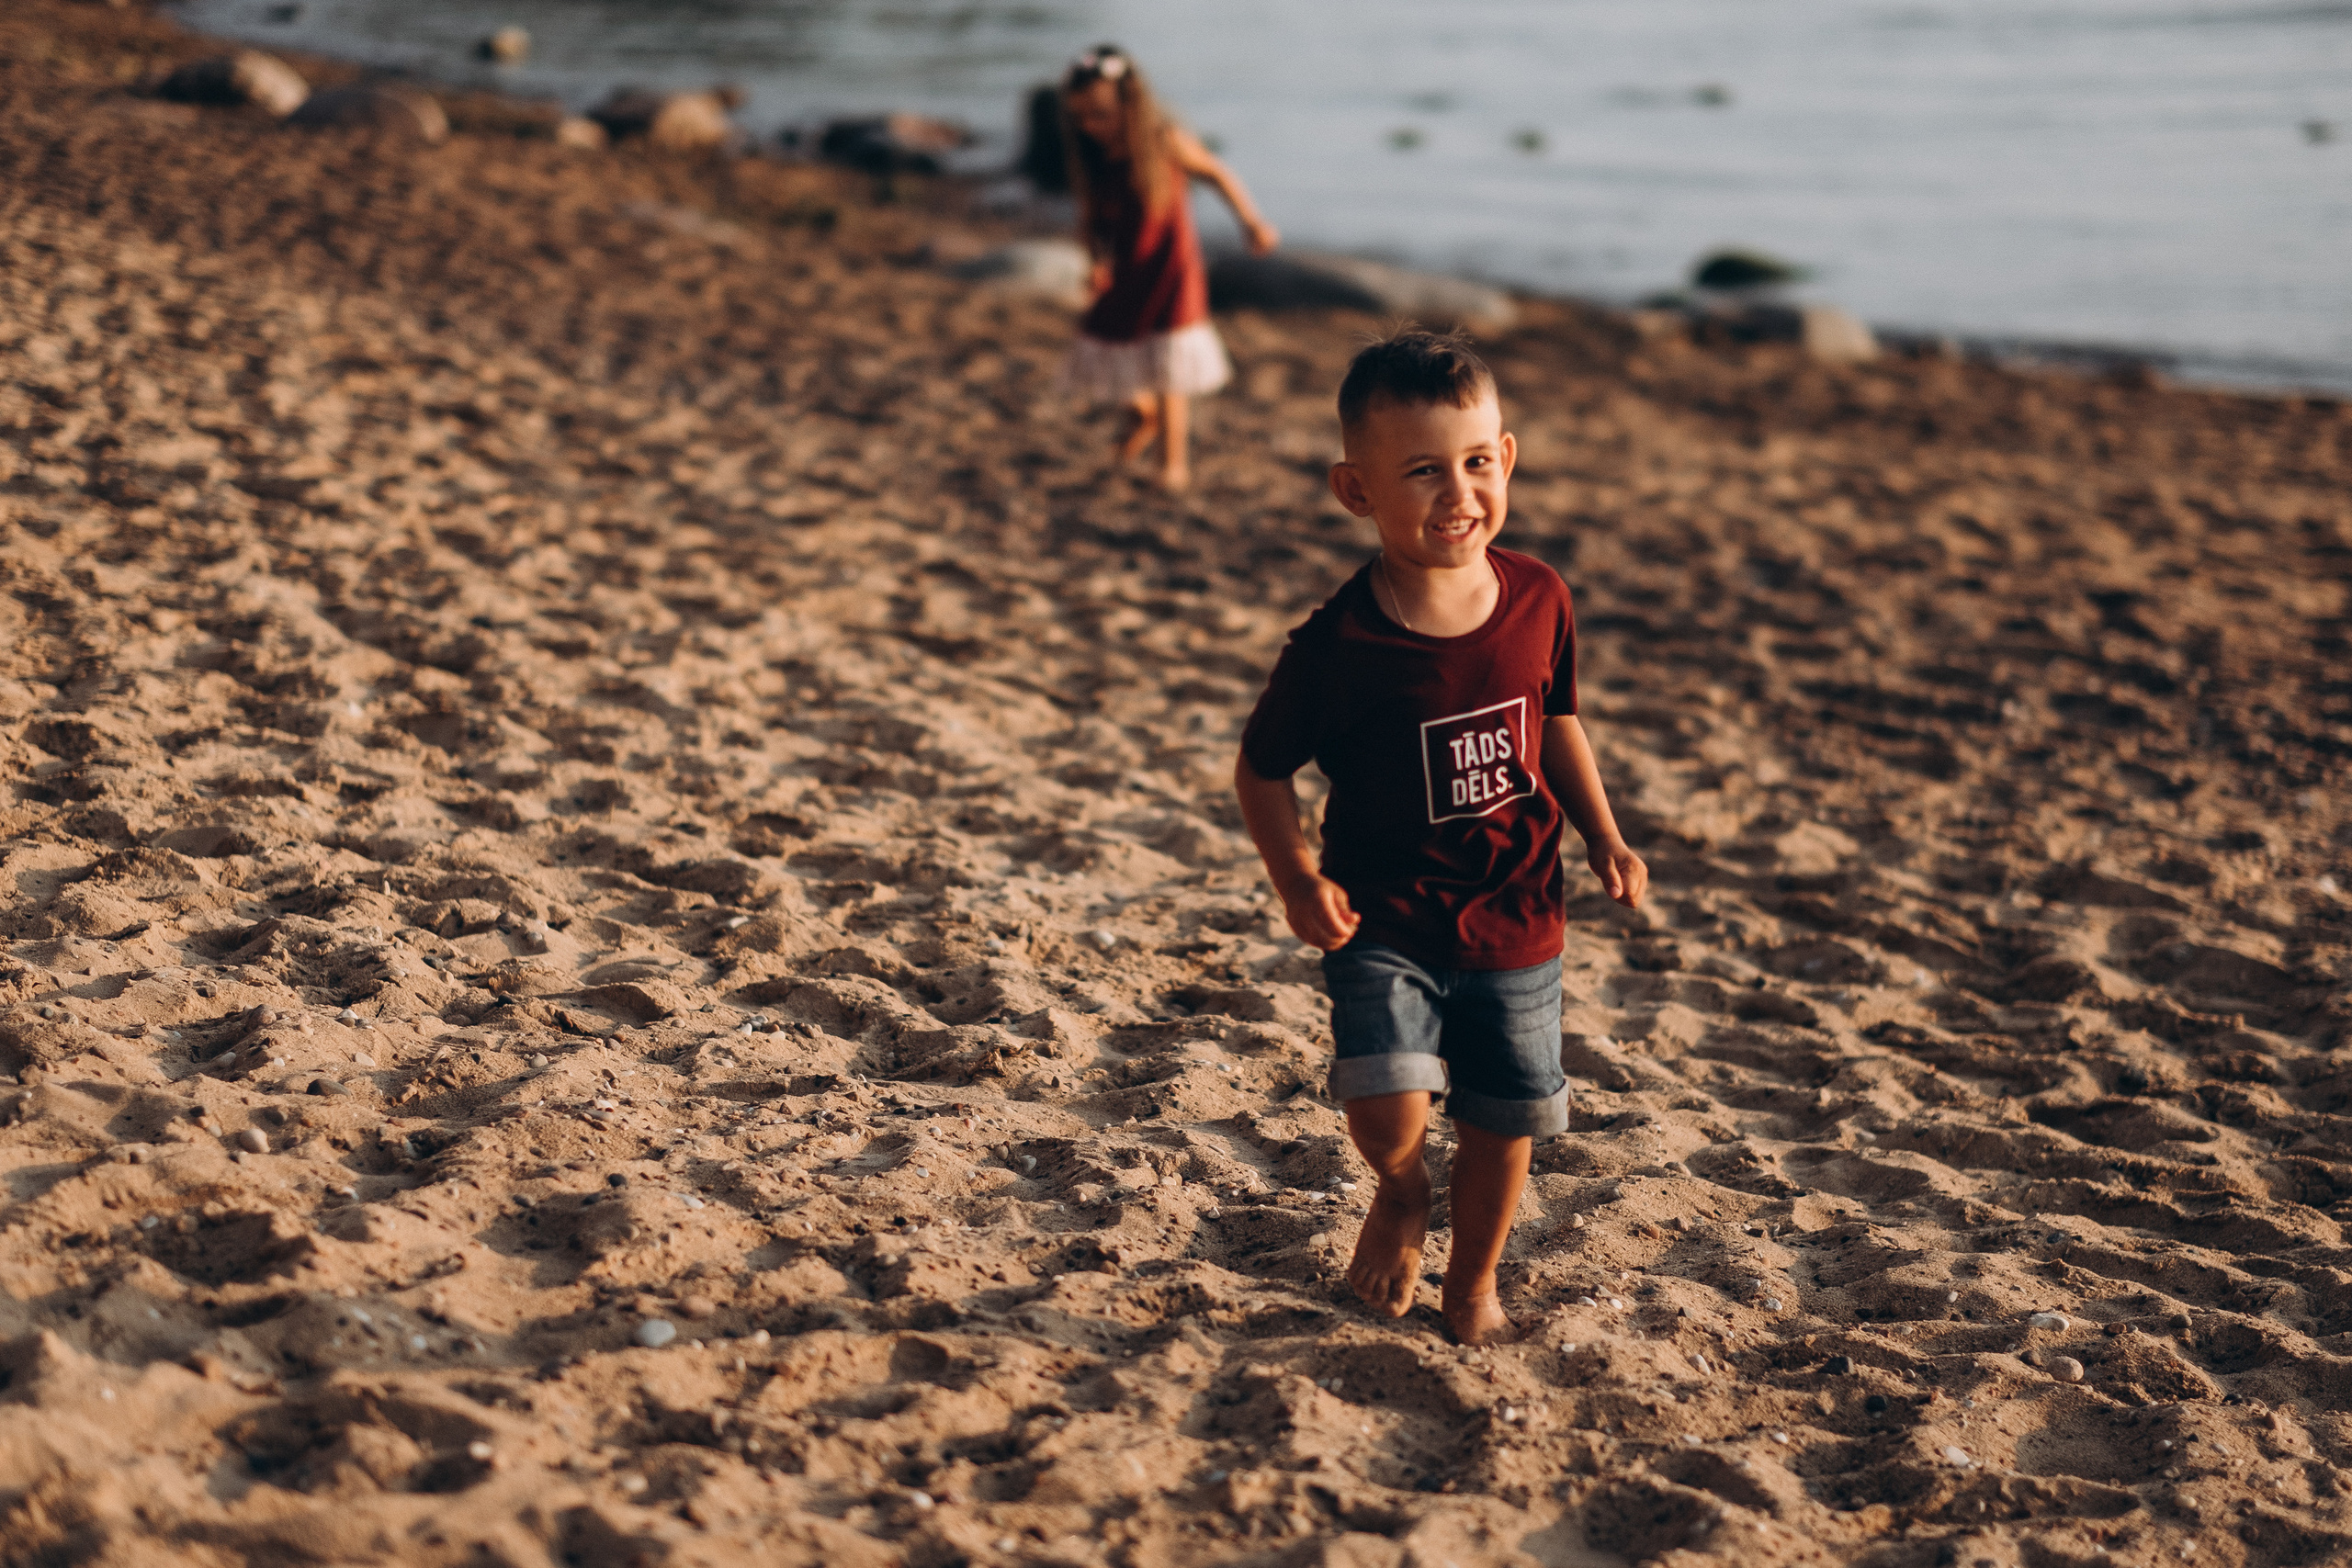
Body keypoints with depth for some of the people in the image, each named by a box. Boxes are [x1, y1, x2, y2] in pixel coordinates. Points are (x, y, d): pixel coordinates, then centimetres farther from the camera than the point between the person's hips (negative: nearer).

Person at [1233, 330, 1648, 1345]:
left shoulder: (1538, 600, -7)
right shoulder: (1339, 644, -19)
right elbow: (1262, 770, -7)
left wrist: (1603, 837, 3)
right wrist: (1296, 879, -20)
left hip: (1515, 923, 4)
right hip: (1384, 927, -3)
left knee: (1505, 1122, 14)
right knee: (1387, 1109, -19)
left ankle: (1473, 1279, 43)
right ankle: (1401, 1196, 19)